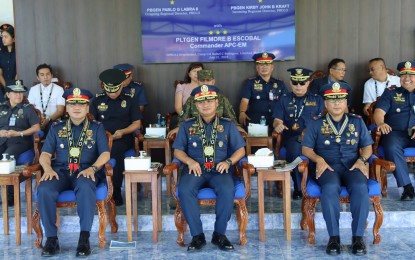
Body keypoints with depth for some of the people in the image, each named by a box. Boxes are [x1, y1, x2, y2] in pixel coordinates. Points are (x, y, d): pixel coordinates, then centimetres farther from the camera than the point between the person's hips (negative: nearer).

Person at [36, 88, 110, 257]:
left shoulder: (97, 128, 14)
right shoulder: (56, 128, 19)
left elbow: (105, 154, 4)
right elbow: (45, 154, 12)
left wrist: (92, 168, -16)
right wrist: (48, 168, -12)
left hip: (85, 171, -2)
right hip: (61, 171, 2)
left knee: (85, 188, -39)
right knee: (44, 190, -32)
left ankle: (84, 237, -33)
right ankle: (51, 238, -22)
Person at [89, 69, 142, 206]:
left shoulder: (129, 100, 9)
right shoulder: (97, 100, 13)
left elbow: (137, 123, 7)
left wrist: (123, 131, -11)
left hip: (123, 138, -2)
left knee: (115, 149, -38)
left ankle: (115, 193, -29)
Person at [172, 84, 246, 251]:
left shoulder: (227, 125, 16)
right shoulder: (187, 125, 17)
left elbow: (240, 149, 13)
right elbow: (178, 150, 12)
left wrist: (228, 162, -7)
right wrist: (190, 161, -8)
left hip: (219, 170, 0)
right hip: (196, 169, 1)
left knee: (227, 190, -34)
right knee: (185, 190, -33)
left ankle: (219, 234, -17)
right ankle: (197, 235, -22)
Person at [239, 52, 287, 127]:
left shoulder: (280, 84, 18)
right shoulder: (250, 83, 11)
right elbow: (245, 100, -2)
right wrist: (242, 113, -24)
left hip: (275, 121, 3)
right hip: (255, 122, -2)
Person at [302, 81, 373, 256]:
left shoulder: (357, 122, 19)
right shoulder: (316, 124, 14)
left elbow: (367, 146, 17)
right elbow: (306, 148, 8)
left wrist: (362, 160, -5)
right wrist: (318, 159, -12)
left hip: (352, 166, 1)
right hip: (328, 167, -1)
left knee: (360, 187, -34)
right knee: (330, 188, -37)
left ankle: (358, 236, -24)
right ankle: (333, 236, -27)